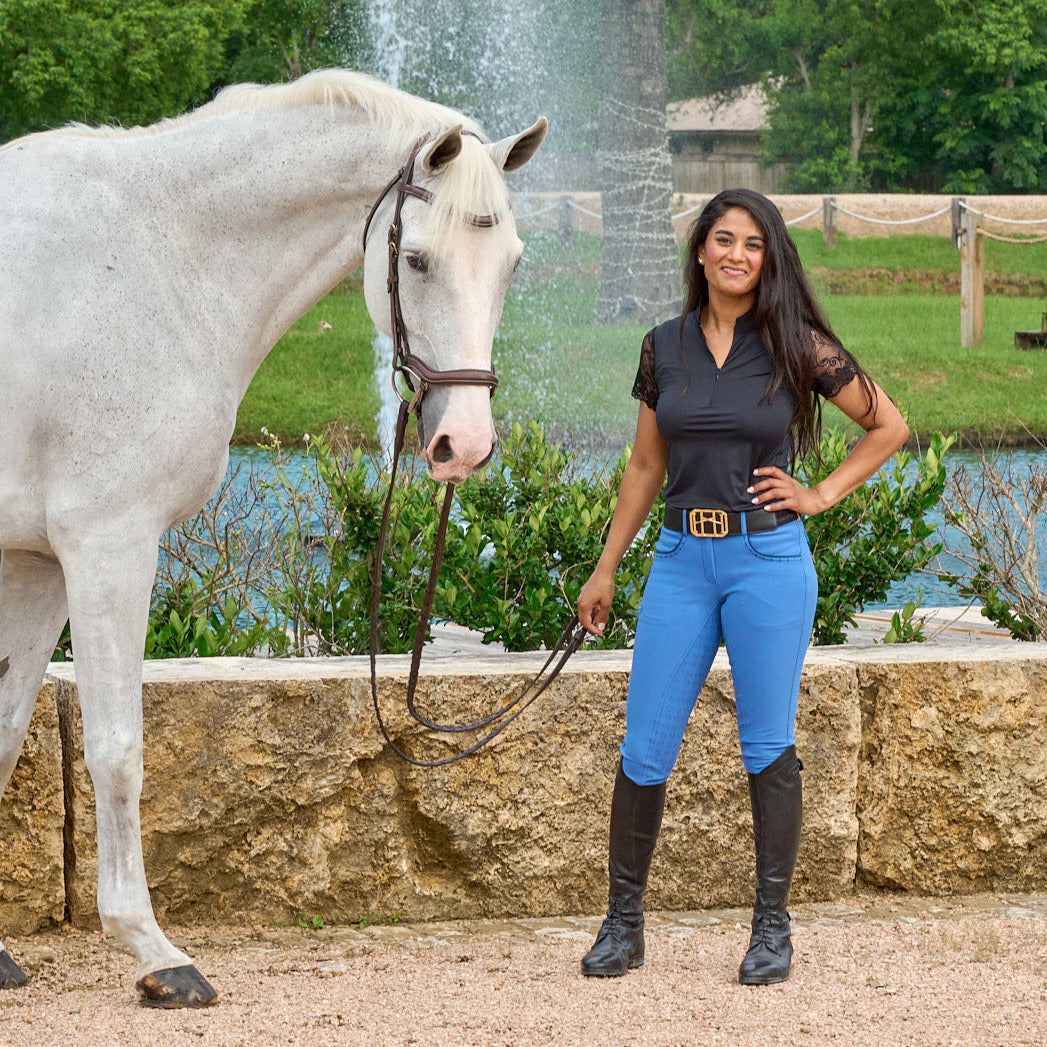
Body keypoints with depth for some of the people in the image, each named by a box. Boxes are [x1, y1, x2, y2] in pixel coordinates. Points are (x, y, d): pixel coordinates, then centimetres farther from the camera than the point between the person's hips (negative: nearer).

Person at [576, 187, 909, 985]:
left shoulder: (797, 345, -3)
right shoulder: (665, 346, 6)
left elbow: (889, 425, 6)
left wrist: (822, 495, -1)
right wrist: (606, 568, 14)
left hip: (768, 559, -3)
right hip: (681, 560, 3)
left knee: (769, 748, 3)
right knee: (645, 748, 2)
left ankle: (773, 928, 13)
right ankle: (624, 924, 13)